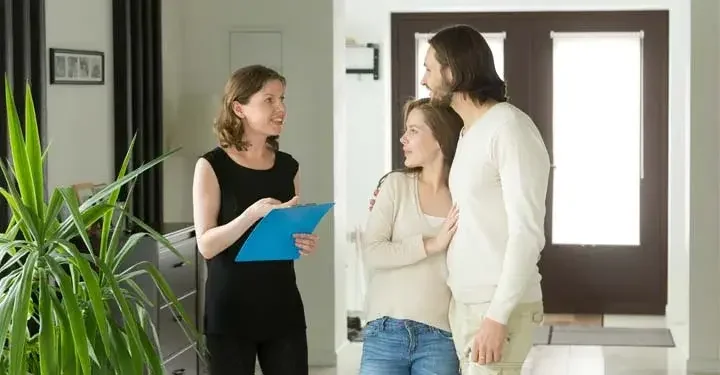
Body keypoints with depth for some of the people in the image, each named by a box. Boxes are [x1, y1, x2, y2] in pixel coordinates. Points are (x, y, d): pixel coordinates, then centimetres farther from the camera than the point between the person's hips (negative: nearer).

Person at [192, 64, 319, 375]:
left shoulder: (287, 166, 8)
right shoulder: (213, 166, -6)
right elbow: (206, 245, -12)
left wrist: (305, 243, -3)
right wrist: (254, 213, -25)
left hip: (283, 307, 4)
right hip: (231, 311, -4)